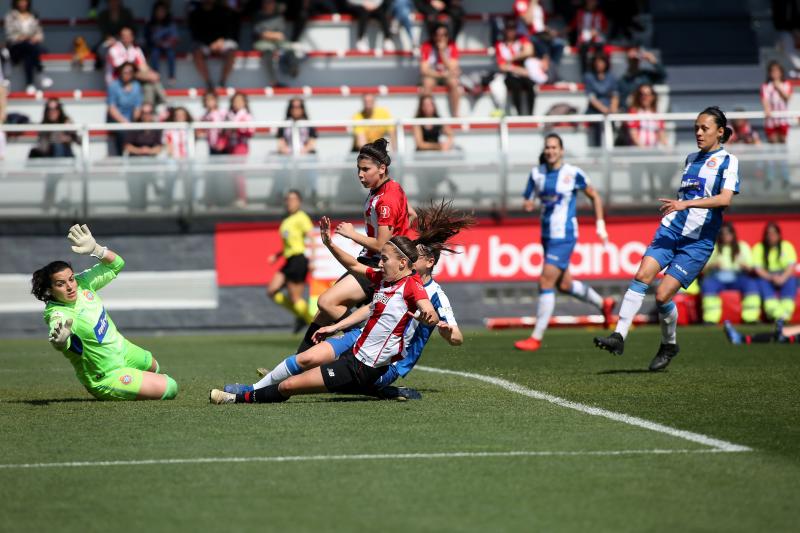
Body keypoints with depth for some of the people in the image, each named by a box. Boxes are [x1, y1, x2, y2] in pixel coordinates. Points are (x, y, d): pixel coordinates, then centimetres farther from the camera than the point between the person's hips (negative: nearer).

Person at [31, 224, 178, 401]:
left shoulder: (82, 283, -13)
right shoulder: (58, 315, -34)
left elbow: (116, 264, -1)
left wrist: (95, 249, -20)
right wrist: (59, 339, -81)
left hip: (122, 349, 8)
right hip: (107, 377, -8)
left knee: (154, 367, 35)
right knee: (169, 389, -8)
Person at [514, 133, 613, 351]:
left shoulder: (573, 173, -8)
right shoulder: (536, 173, 5)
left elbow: (594, 196, 4)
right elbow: (528, 200, 10)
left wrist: (600, 225, 1)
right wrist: (528, 204, -14)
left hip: (564, 236, -7)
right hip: (547, 235, 7)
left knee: (546, 284, -12)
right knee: (564, 285, 17)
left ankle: (536, 338, -8)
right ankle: (603, 303, 42)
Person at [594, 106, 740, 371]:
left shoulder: (727, 160, -3)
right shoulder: (691, 159, 17)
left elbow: (725, 199, -19)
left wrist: (686, 203, -27)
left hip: (698, 240, -5)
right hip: (671, 230, 5)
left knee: (663, 295, -12)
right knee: (642, 276, -17)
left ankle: (669, 345, 13)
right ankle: (619, 336, -19)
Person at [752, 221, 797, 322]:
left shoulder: (787, 246, 7)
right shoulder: (758, 248, 5)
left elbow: (791, 265, -6)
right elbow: (757, 268, -7)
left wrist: (783, 277, -27)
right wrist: (771, 277, -25)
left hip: (784, 277, 1)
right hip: (766, 277, 0)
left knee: (791, 280, -32)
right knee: (762, 282, -33)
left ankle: (785, 312, -49)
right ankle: (776, 312, -53)